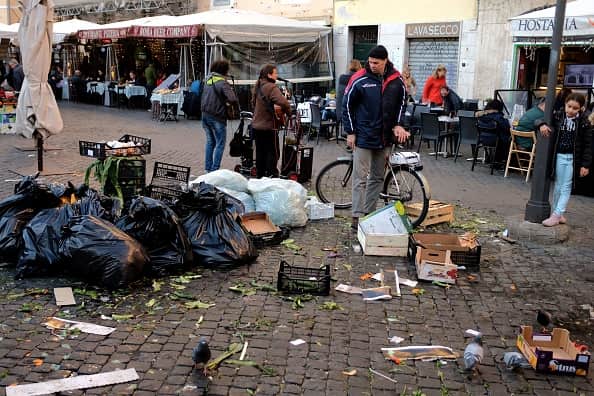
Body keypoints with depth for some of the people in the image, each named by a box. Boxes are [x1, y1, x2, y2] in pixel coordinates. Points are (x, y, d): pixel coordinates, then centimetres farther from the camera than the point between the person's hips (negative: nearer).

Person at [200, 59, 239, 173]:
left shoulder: (208, 79, 8)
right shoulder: (222, 82, -16)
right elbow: (233, 99, -26)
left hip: (205, 114, 8)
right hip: (217, 117, -8)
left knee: (210, 141, 19)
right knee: (220, 144, 2)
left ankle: (208, 168, 22)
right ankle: (214, 169, -2)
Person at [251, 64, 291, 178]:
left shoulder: (258, 86, 10)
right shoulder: (271, 87, -17)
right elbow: (283, 103, -31)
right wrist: (287, 112, -12)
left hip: (256, 125, 8)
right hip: (268, 127, -8)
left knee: (260, 152, 14)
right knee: (273, 153, 1)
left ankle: (260, 176, 20)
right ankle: (271, 176, 1)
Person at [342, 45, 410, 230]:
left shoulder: (397, 80, 1)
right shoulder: (359, 80, -9)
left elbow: (402, 102, 15)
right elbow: (347, 106, -3)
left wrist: (398, 124, 1)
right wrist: (350, 132, -5)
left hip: (385, 138, 4)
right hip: (363, 137, -4)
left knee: (377, 177, 11)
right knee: (360, 178, -5)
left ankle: (370, 213, 22)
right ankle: (357, 217, -2)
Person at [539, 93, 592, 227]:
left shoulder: (584, 123, -7)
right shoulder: (558, 117, 1)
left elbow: (588, 144, -5)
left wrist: (585, 165, -9)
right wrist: (542, 125, -17)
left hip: (573, 158, -3)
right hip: (559, 156, 3)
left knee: (566, 188, -2)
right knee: (558, 186, 10)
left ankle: (556, 215, -2)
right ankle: (557, 214, 20)